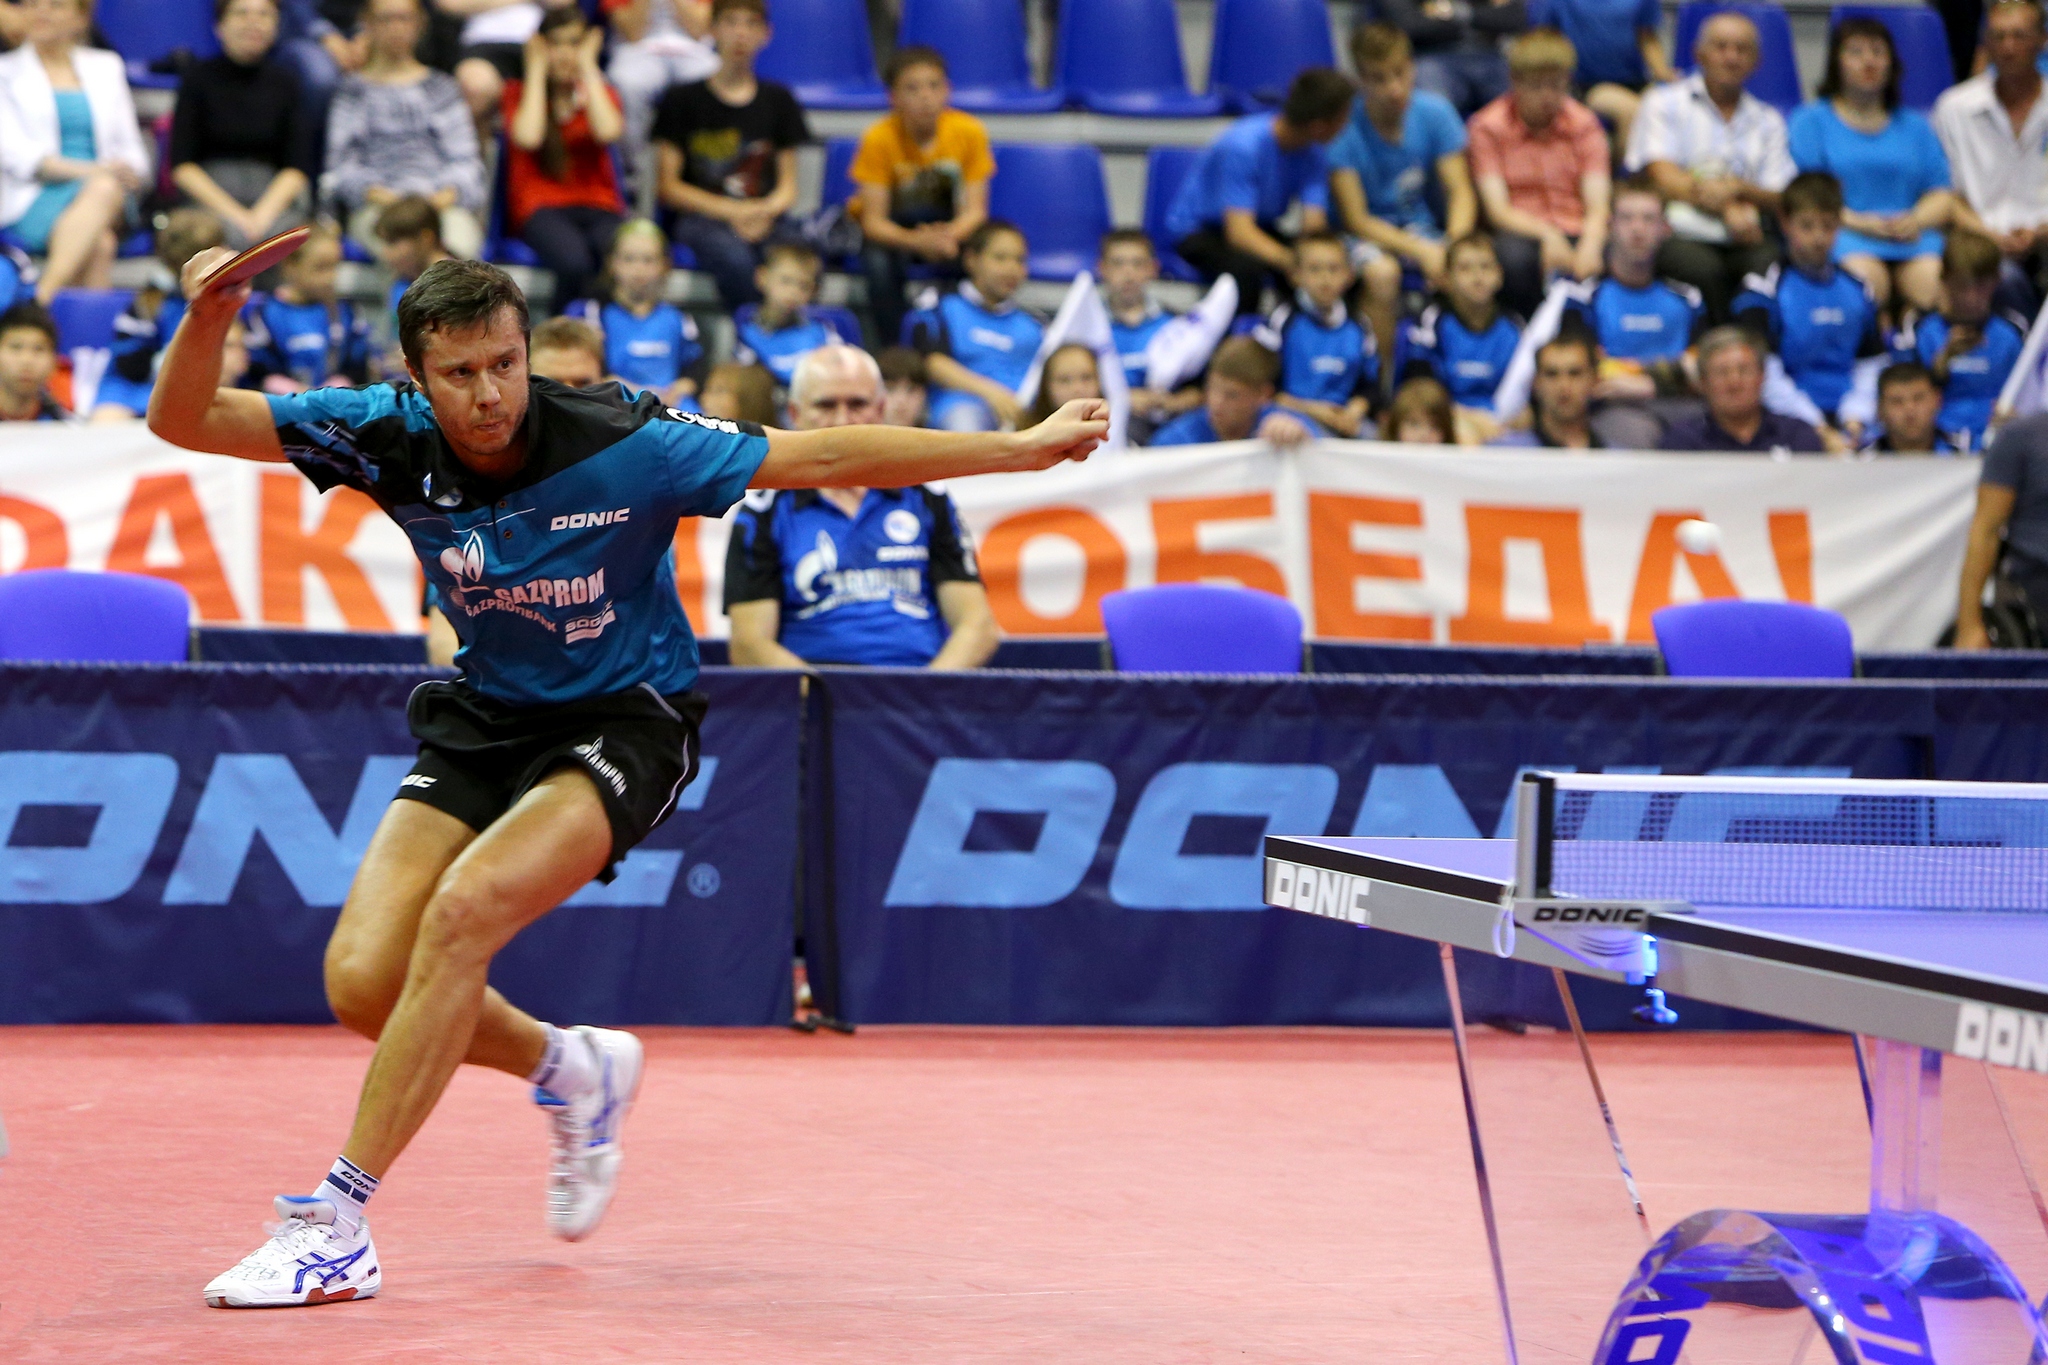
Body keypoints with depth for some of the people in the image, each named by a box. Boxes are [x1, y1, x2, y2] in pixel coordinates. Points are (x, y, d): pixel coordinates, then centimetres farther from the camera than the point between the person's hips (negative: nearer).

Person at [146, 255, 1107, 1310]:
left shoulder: (623, 446, -23)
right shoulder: (390, 436, -14)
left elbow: (829, 457, -18)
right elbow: (184, 420, -14)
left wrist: (1026, 447, -21)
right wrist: (208, 319, -35)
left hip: (623, 721, -5)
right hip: (482, 722, 5)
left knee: (464, 910, -29)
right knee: (363, 981, -11)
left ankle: (335, 1223, -24)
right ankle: (576, 1072, 21)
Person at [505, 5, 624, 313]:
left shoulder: (599, 91, 17)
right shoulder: (519, 91, 13)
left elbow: (606, 131, -8)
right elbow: (528, 137, -10)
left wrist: (588, 67, 0)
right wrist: (537, 70, 0)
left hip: (599, 206, 2)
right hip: (540, 209, -2)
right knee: (575, 263, -37)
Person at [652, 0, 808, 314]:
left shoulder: (778, 100, 16)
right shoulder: (683, 100, 8)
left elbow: (788, 186, 15)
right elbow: (667, 186, 3)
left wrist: (766, 211, -9)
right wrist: (731, 212, -8)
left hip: (766, 217, 2)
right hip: (702, 217, -2)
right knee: (735, 259, -38)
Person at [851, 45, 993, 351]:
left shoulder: (969, 132, -15)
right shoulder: (879, 138, -20)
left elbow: (975, 210, -15)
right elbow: (873, 221, -21)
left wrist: (950, 236, -39)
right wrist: (915, 241, -42)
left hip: (948, 227, 1)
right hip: (894, 233, -1)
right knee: (880, 264, -36)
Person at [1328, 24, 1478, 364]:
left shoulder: (1434, 112, -7)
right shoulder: (1344, 128, -18)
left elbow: (1461, 192, -7)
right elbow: (1356, 219, -19)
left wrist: (1456, 244, -28)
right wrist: (1421, 250, -31)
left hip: (1420, 226, 3)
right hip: (1367, 234, -3)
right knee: (1381, 271, -37)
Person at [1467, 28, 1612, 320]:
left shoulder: (1584, 124, 8)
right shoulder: (1489, 128, 2)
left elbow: (1597, 206, -2)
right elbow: (1497, 209, -6)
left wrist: (1589, 247, -25)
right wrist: (1547, 236, -26)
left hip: (1577, 232, 2)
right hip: (1520, 232, -2)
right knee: (1515, 257, -39)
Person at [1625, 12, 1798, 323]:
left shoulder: (1767, 121, 22)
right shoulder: (1664, 104, 13)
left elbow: (1780, 201, 10)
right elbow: (1665, 180, -1)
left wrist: (1739, 189, -13)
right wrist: (1727, 210, -15)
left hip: (1744, 240, 2)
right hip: (1678, 234, -2)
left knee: (1769, 267, -32)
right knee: (1704, 269, -36)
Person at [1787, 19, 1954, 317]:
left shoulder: (1915, 126, 28)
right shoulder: (1811, 120, 16)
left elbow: (1942, 197, 19)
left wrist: (1917, 220, -5)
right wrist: (1860, 222, -12)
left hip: (1913, 237, 3)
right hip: (1844, 236, -3)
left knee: (1933, 286, -33)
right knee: (1868, 280, -39)